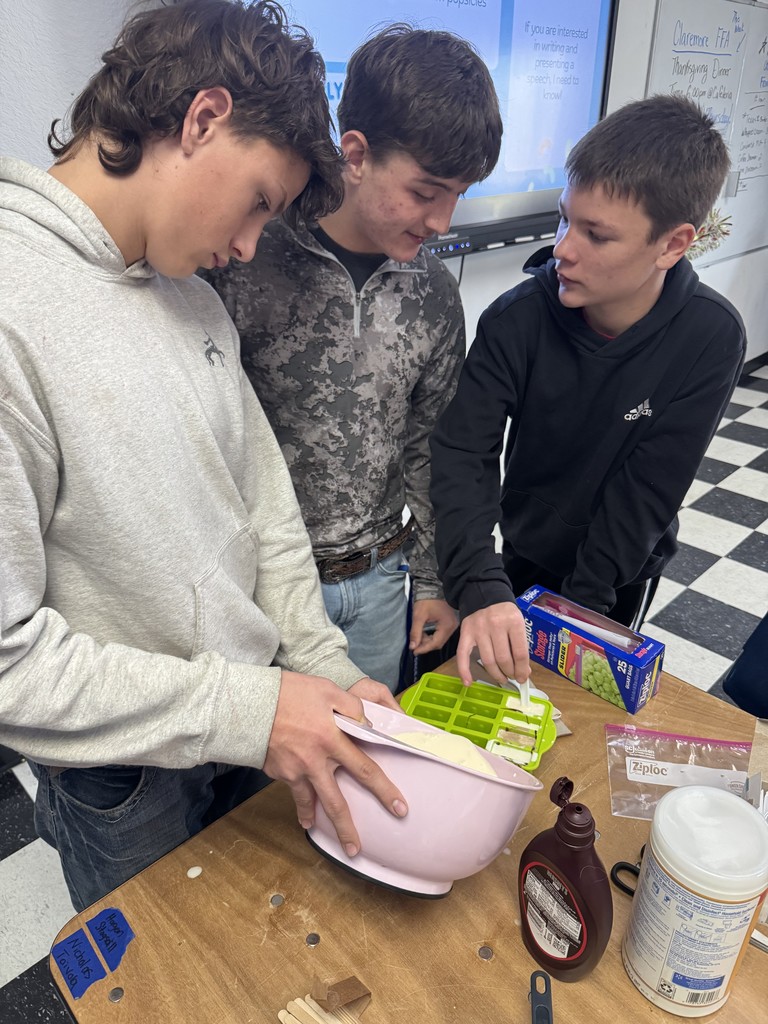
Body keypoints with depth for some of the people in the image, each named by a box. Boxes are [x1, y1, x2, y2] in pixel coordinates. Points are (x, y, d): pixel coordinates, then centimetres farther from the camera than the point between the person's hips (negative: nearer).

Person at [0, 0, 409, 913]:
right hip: (125, 784, -6)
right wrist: (242, 709, -24)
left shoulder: (192, 295, -1)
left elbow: (262, 499, 3)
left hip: (256, 718, 6)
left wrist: (321, 665, -3)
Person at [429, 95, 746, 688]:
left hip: (622, 572, 0)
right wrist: (480, 587, -41)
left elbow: (645, 493, -22)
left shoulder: (711, 339, -24)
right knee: (503, 681, 21)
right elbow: (463, 454, -28)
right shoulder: (518, 318, -24)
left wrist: (579, 605, -22)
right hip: (523, 554, 1)